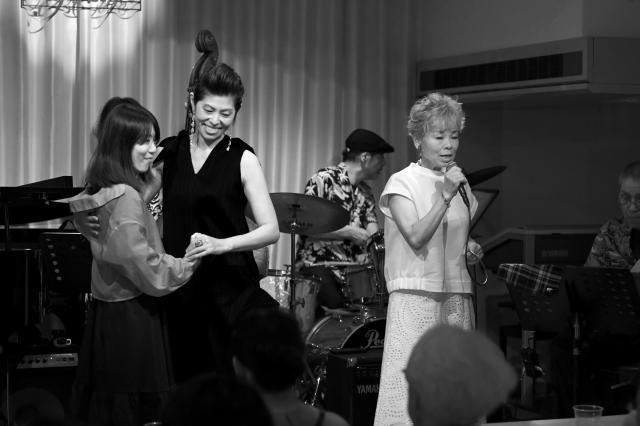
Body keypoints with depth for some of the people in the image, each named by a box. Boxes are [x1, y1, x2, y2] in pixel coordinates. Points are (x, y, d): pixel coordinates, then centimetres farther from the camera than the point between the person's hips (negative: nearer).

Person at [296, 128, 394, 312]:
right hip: (317, 264, -7)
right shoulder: (323, 180, -6)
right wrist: (349, 232, -17)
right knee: (335, 304, -32)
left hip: (352, 267, 7)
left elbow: (372, 231, 10)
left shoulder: (365, 192, 17)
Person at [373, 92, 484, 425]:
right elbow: (416, 238, -16)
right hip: (417, 295, -5)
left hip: (456, 296, 6)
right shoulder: (402, 183, -3)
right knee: (411, 386, -9)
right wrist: (444, 196, -19)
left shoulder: (460, 185, 15)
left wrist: (470, 251, 7)